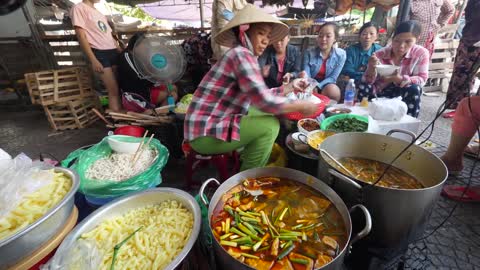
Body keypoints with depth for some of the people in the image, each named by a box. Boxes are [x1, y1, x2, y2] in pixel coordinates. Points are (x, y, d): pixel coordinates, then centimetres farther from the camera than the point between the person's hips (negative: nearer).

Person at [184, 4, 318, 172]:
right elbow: (264, 101, -25)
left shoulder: (246, 56, 12)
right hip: (205, 134, -9)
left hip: (214, 124, 9)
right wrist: (301, 106, -13)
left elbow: (261, 96, 12)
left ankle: (247, 161, 18)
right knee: (270, 125, -16)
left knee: (267, 115, 11)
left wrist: (291, 86, 14)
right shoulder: (241, 54, -17)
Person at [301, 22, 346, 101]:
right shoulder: (309, 53, -5)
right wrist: (305, 77, -38)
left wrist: (317, 86, -25)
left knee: (332, 90, -34)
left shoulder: (341, 54, -4)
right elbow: (307, 75, -12)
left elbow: (332, 78, -8)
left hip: (328, 85, 0)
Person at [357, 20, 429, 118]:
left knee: (414, 89, -30)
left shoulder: (421, 53, -13)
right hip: (380, 93, 0)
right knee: (364, 86, -27)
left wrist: (400, 79, -34)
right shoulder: (380, 54, -15)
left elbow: (422, 79, -16)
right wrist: (371, 68, -39)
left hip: (403, 94, 1)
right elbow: (368, 81, -17)